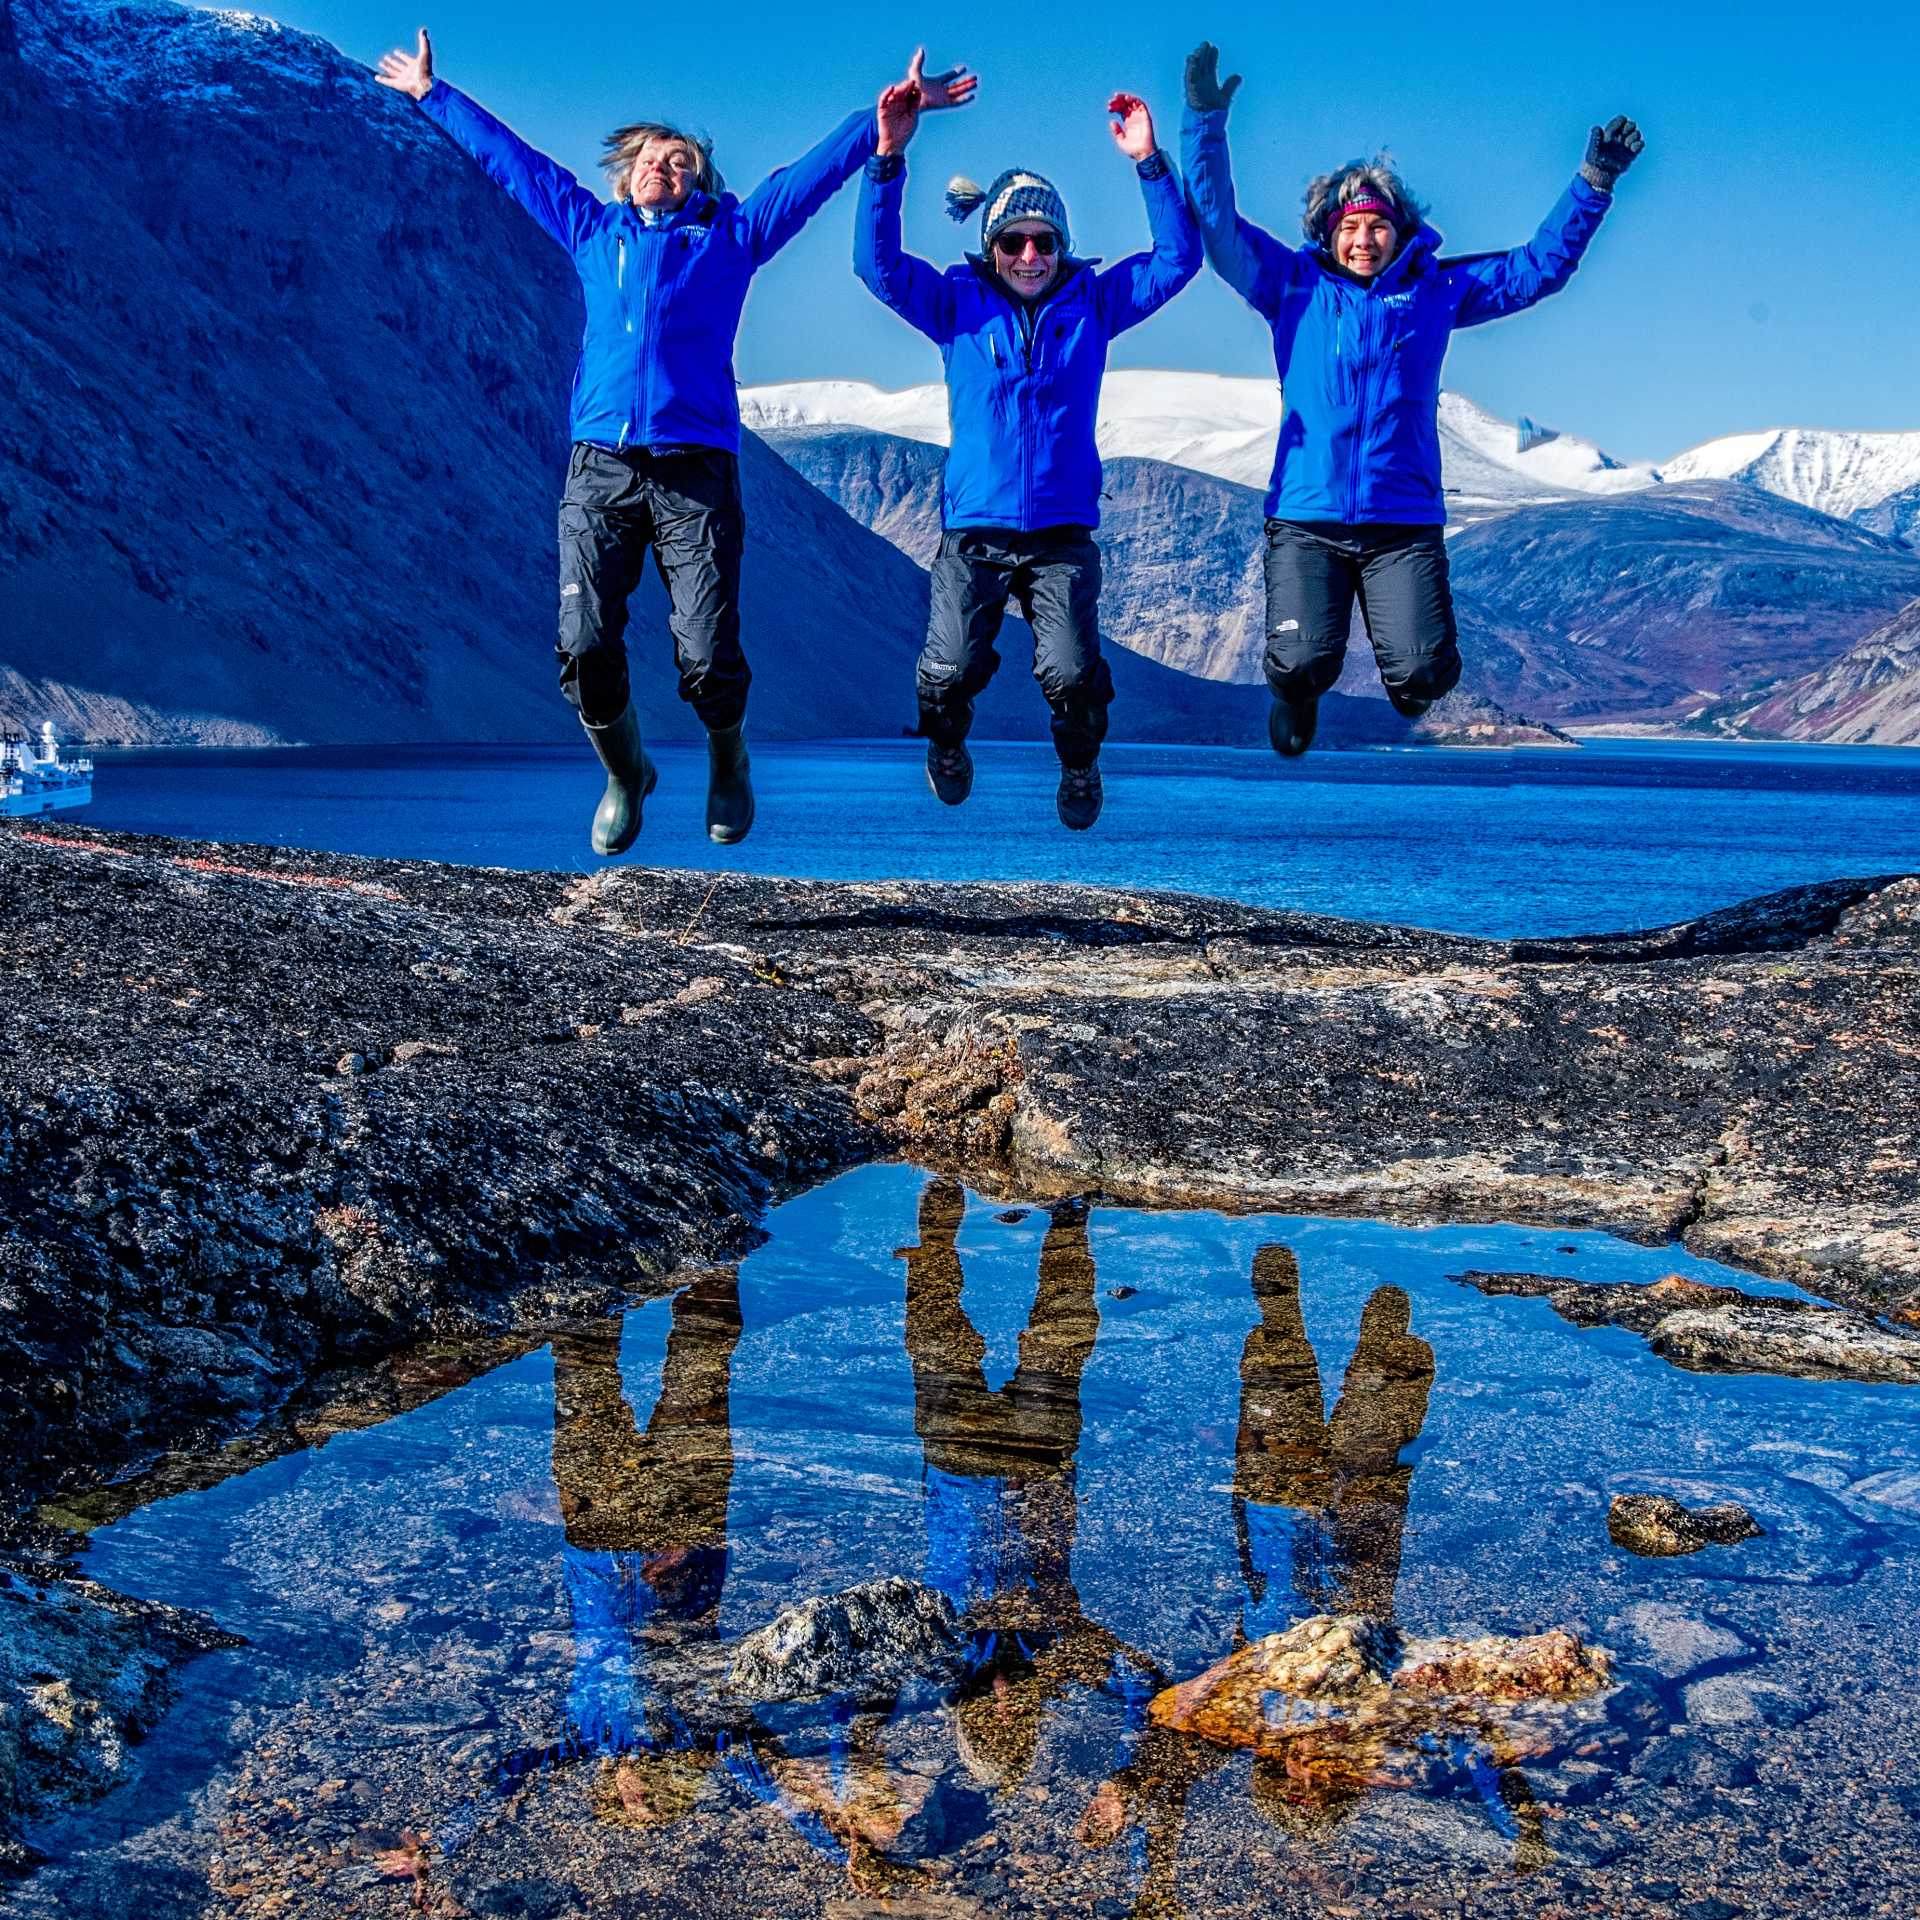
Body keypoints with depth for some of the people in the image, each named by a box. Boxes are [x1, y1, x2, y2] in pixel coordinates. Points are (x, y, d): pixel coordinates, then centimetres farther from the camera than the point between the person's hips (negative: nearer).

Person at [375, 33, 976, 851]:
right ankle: (624, 775, 18)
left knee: (708, 660, -11)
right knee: (585, 650, -9)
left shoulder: (730, 235, 16)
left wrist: (895, 109, 10)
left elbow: (820, 168, 15)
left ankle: (727, 757, 22)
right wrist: (431, 94, 37)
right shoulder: (591, 230, 21)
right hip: (598, 469, 2)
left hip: (695, 471, -2)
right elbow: (506, 156, 30)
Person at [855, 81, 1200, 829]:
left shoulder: (1091, 302, 7)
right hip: (973, 531, 0)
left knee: (1071, 674, -15)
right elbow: (878, 263, -6)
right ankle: (947, 750, 26)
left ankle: (1080, 768, 18)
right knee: (947, 673, -10)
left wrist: (1150, 164, -11)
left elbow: (1178, 258, 0)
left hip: (1063, 532, 0)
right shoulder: (959, 304, 5)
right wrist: (888, 158, -17)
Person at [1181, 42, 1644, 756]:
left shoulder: (1437, 290, 12)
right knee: (1302, 662, -17)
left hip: (1406, 520, 1)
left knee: (1424, 672, -15)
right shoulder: (1294, 286, 8)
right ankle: (1296, 695, 21)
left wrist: (1594, 182, 9)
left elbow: (1542, 265, 17)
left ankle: (1408, 687, 24)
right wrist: (1206, 121, -8)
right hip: (1306, 518, -1)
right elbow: (1219, 228, 1)